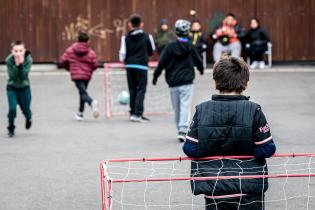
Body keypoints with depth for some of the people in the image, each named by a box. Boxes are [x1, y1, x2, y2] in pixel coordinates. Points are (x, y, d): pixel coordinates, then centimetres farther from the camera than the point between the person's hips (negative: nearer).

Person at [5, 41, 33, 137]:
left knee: (26, 110, 10)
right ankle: (11, 128, 11)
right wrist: (16, 65, -37)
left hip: (24, 88, 1)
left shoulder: (28, 60, -20)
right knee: (12, 109, -16)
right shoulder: (9, 60, -21)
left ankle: (28, 118, 49)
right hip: (12, 88, -1)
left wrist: (21, 64, -39)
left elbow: (24, 76, -28)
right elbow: (12, 76, -25)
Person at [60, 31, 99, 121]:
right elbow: (95, 65, -5)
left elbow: (63, 61, 2)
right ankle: (80, 113, 27)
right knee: (83, 92, 19)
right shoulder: (91, 52, -4)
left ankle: (92, 102, -41)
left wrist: (69, 68, 22)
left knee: (83, 92, -8)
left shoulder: (70, 50, -1)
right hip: (86, 76, 2)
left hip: (76, 75, -2)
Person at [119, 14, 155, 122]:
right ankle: (137, 114, -11)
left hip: (130, 66, 3)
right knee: (141, 90, -1)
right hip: (142, 66, -3)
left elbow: (123, 53, -2)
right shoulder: (146, 37, -3)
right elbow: (151, 51, 6)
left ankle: (133, 113, 15)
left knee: (132, 90, 12)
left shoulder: (126, 37, -1)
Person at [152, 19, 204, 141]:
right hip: (187, 82, -1)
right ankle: (182, 130, -19)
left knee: (176, 107, 12)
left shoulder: (170, 47, -4)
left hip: (173, 82, 1)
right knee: (185, 106, -6)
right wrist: (201, 69, 33)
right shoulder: (190, 47, -2)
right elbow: (198, 61, 11)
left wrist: (155, 76, 7)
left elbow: (162, 63, -5)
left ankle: (181, 129, 21)